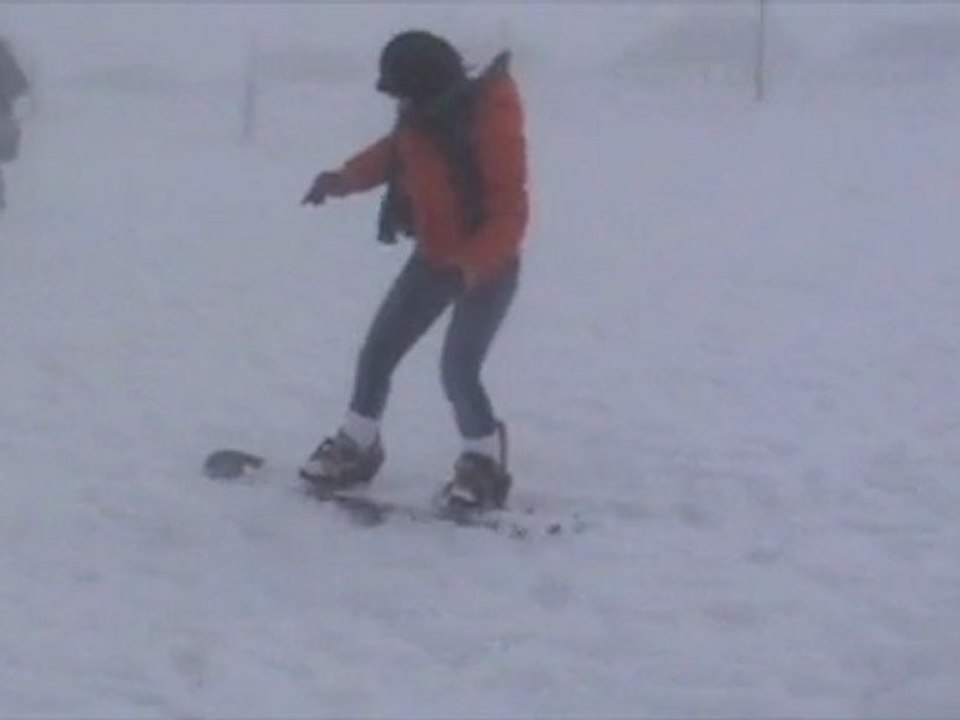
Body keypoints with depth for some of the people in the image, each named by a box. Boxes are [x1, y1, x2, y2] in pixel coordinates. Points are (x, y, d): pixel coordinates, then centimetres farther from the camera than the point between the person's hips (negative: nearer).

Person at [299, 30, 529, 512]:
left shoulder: (490, 125, -28)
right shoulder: (421, 121, -6)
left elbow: (509, 211, -29)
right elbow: (392, 155, 15)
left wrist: (474, 264, -44)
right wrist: (343, 179, -3)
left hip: (488, 267, -8)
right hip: (434, 257, 8)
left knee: (458, 370, -16)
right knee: (378, 351, 9)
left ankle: (485, 465, 5)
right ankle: (356, 448, 28)